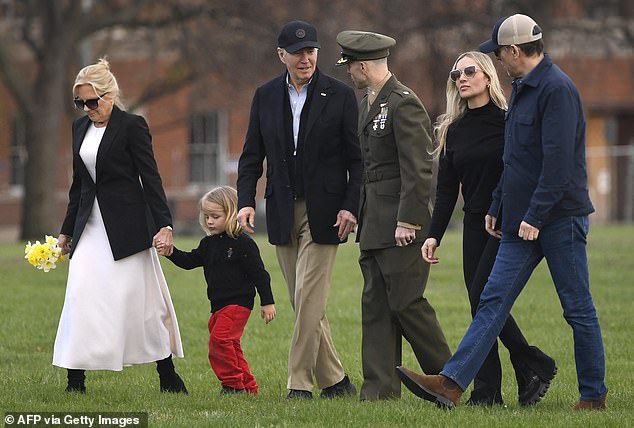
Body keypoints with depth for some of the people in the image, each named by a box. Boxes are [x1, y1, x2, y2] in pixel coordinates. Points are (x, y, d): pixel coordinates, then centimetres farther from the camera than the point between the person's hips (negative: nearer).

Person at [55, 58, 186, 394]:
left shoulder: (132, 126, -8)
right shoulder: (80, 128, 12)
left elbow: (150, 178, -10)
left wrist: (164, 225, -17)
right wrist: (66, 231, 21)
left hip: (126, 226, -6)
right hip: (91, 226, 6)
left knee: (142, 301, -2)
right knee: (81, 297, -4)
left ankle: (168, 376, 9)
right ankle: (75, 380, -4)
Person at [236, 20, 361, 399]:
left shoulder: (340, 95, -2)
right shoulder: (265, 97, 8)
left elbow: (357, 159, -2)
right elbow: (252, 156, 10)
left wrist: (351, 207, -13)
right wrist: (246, 201, -3)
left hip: (323, 212, -4)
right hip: (283, 213, 4)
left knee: (309, 299, -10)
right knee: (306, 305, 7)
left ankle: (301, 382, -6)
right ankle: (334, 380, 15)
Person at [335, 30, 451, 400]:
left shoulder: (404, 104, -14)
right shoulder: (368, 104, 16)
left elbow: (418, 169, -18)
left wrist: (407, 221, -21)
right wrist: (360, 213, 15)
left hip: (401, 223, -9)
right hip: (374, 224, 9)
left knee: (406, 303, -6)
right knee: (376, 305, 6)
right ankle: (381, 387, 6)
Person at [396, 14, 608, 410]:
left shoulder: (557, 89, -15)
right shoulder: (523, 89, 16)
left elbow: (558, 161, -21)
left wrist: (534, 216, -22)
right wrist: (498, 207, 20)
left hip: (560, 218, -9)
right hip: (522, 221, 9)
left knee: (578, 308, 0)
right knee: (494, 301, 1)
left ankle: (594, 395, 9)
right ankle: (451, 384, -6)